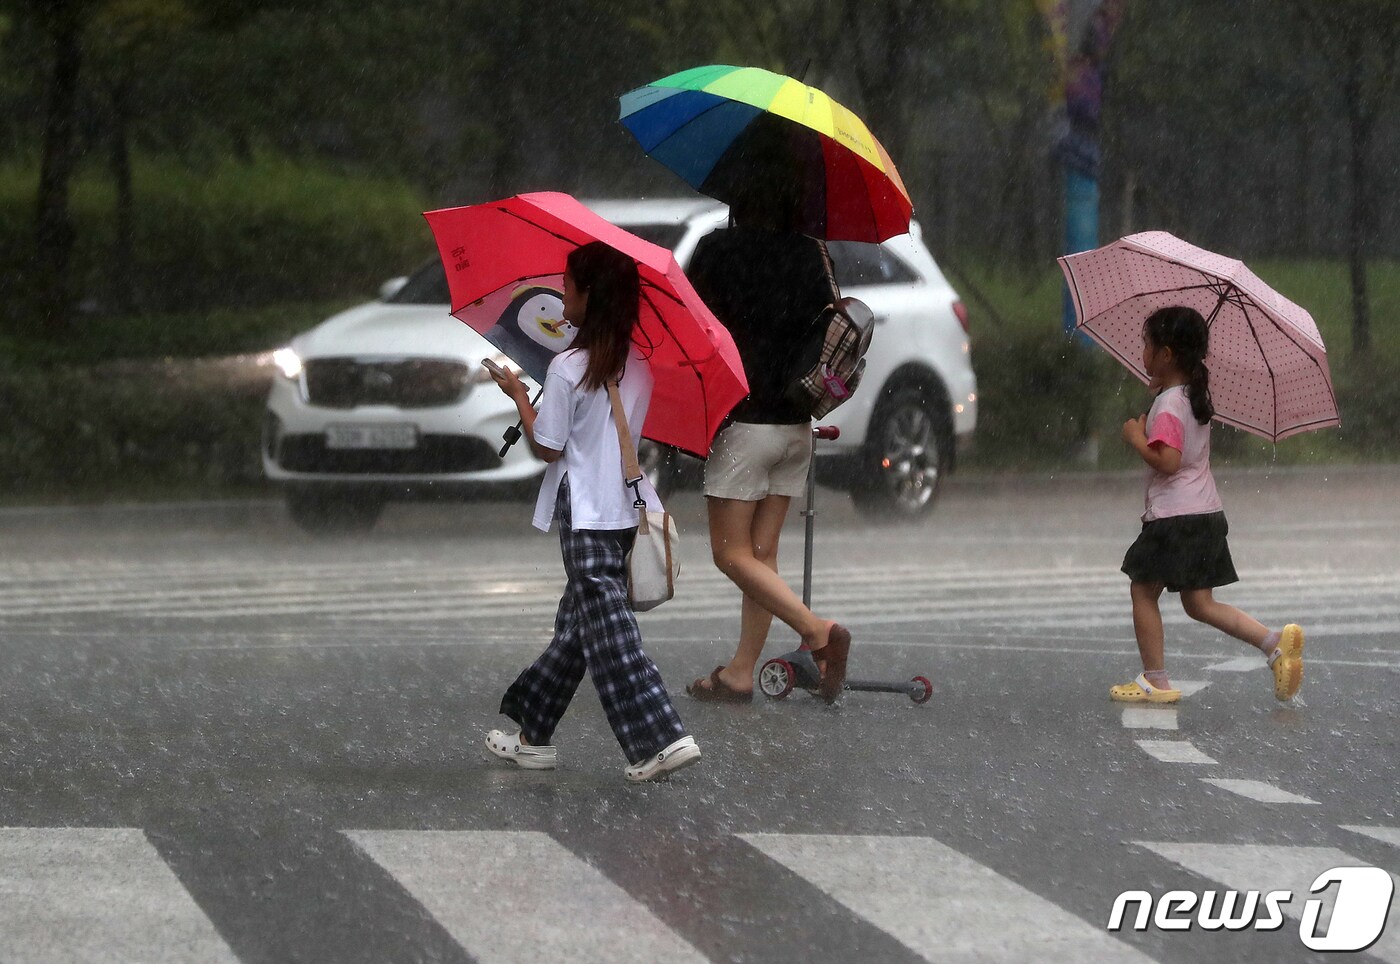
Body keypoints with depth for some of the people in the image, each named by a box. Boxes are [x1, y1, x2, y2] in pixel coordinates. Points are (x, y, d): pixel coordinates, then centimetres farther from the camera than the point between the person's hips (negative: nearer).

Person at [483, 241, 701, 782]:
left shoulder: (568, 368, -15)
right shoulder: (639, 367, 6)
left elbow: (547, 447, -11)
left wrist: (518, 395, 2)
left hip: (587, 518, -8)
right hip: (627, 508, 8)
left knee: (609, 634, -8)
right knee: (576, 626, 16)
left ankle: (661, 740, -17)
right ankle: (534, 736, 25)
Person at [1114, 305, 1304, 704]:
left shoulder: (1168, 406, -17)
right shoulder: (1196, 395, 12)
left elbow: (1168, 461, -27)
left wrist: (1136, 438, -13)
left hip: (1175, 518, -9)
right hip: (1207, 513, 9)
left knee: (1143, 592, 6)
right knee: (1199, 603, 11)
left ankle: (1155, 681, 9)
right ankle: (1276, 643, -4)